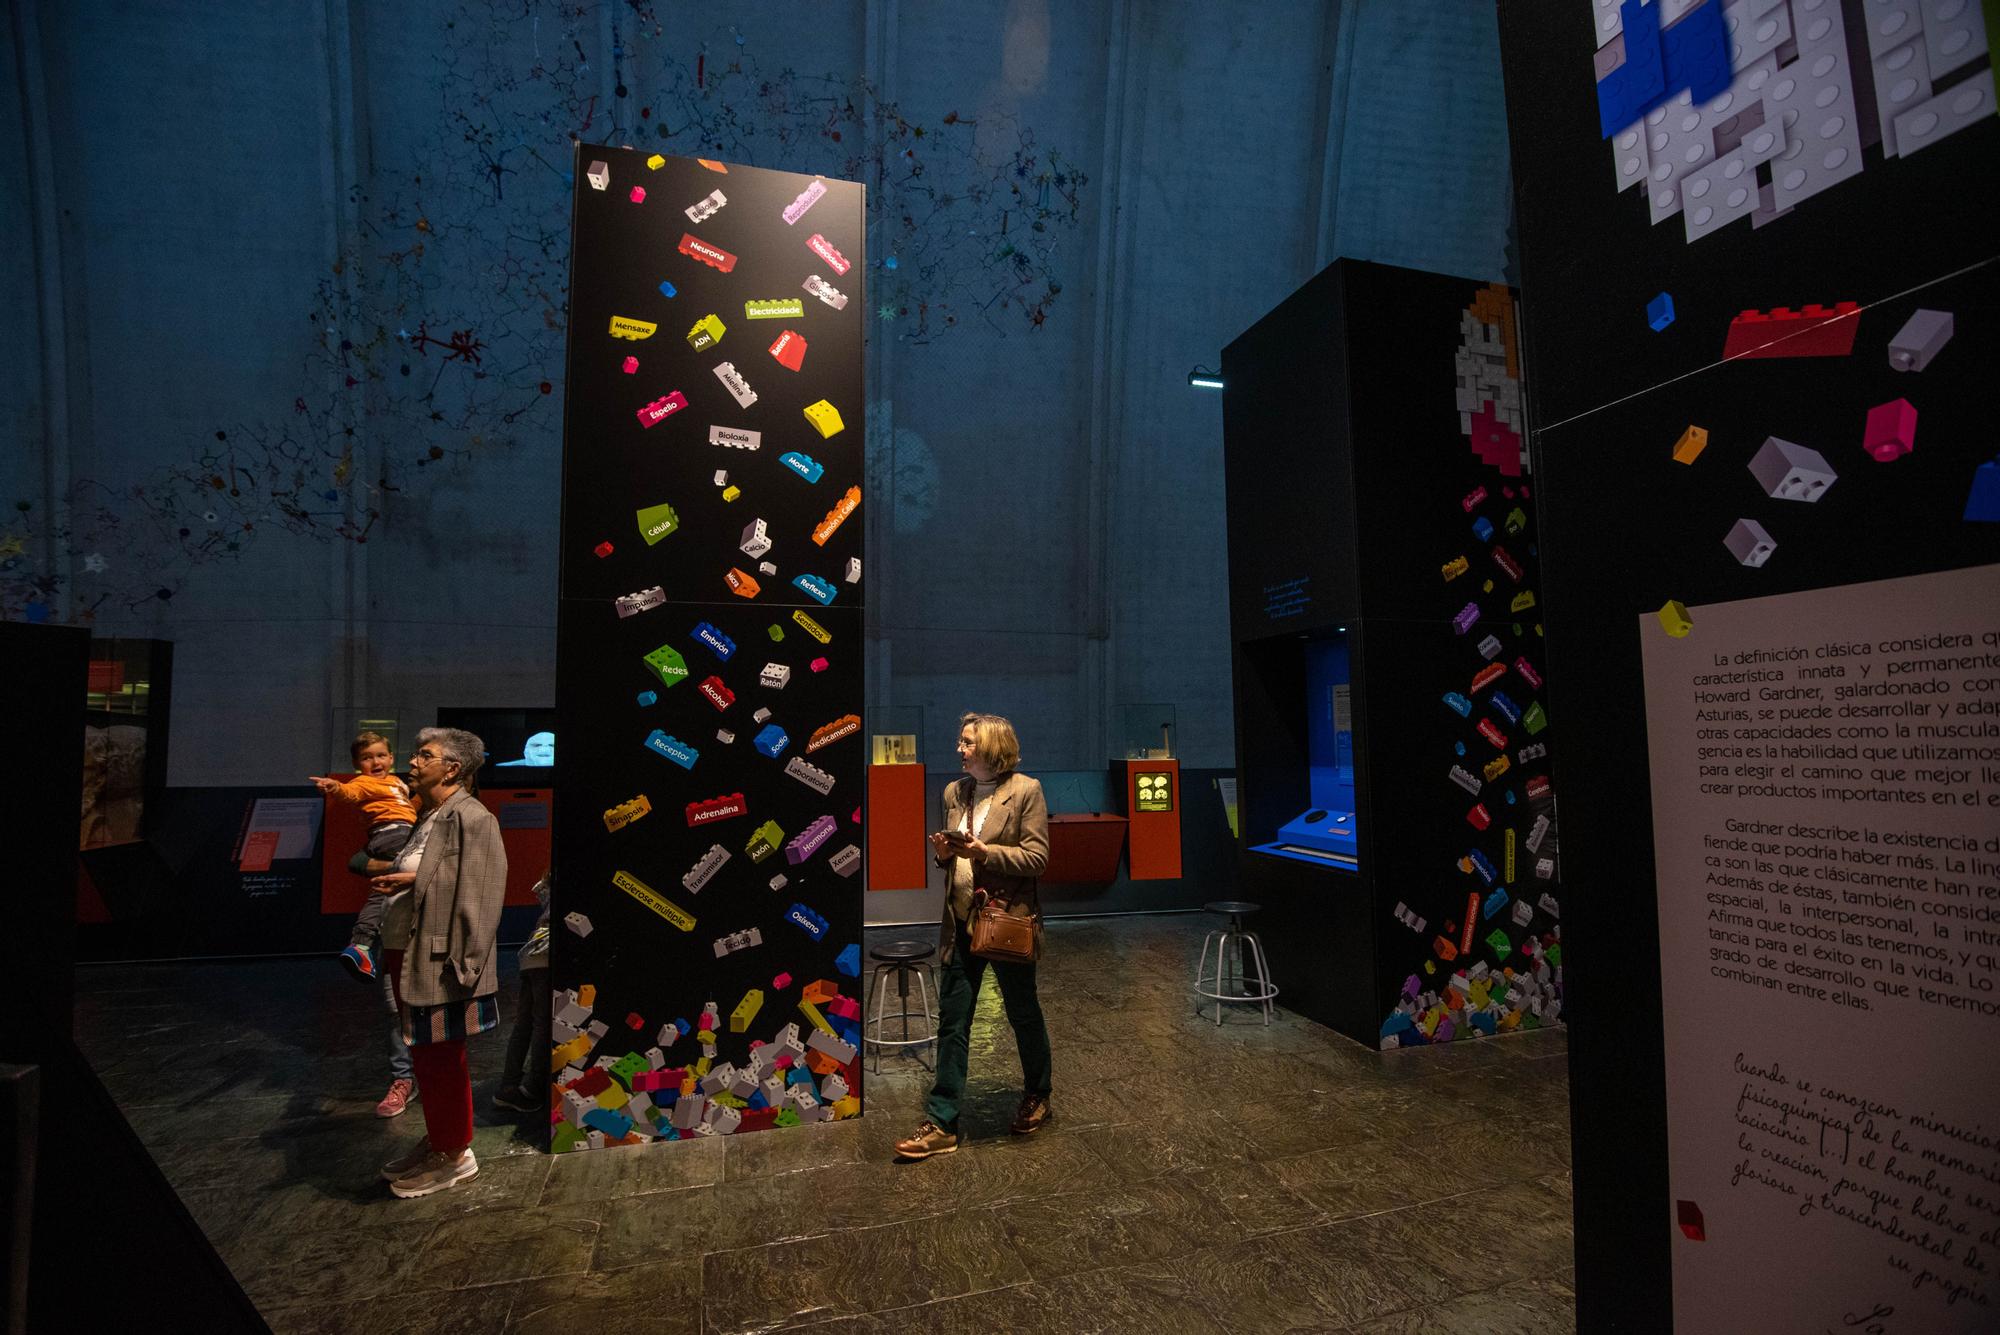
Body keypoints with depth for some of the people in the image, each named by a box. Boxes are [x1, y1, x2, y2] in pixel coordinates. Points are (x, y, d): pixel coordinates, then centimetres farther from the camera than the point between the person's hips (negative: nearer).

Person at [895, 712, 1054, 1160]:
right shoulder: (955, 791, 7)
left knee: (1023, 1014, 14)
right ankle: (941, 1124, 16)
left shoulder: (1025, 790, -10)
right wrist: (944, 852, -5)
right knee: (952, 1022, 6)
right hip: (960, 920, 5)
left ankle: (1037, 1099, 37)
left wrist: (984, 851, -23)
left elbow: (1037, 857, -13)